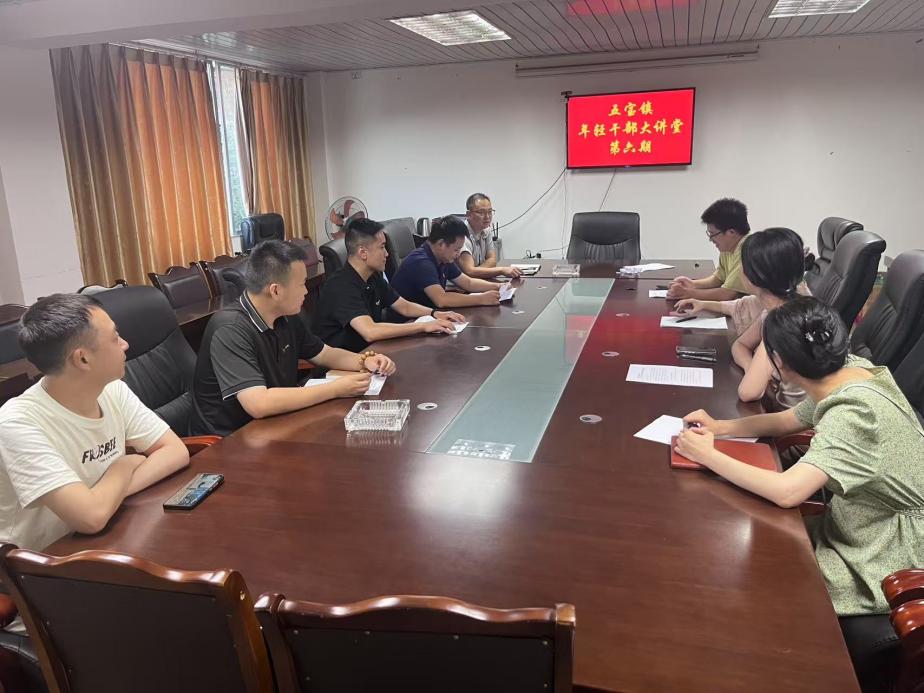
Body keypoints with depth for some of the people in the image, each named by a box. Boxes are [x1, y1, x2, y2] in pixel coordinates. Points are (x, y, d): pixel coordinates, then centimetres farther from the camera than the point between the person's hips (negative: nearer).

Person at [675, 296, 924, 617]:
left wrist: (708, 455, -29)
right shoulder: (851, 370, -7)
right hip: (866, 527, 7)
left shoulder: (853, 412, -32)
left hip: (887, 563, -7)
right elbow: (787, 420, 9)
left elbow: (786, 491, -42)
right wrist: (719, 427, -5)